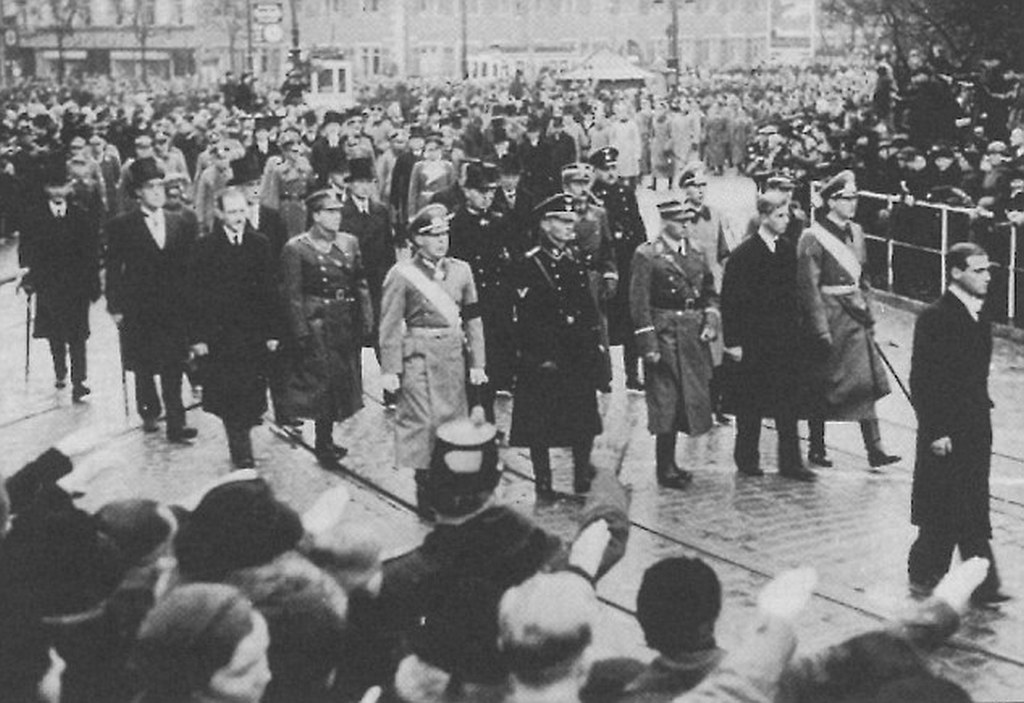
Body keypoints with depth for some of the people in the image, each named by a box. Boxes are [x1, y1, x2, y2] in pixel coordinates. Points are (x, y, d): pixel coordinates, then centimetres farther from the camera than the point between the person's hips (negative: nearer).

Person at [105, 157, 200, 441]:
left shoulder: (180, 224, 6)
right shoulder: (122, 226, -3)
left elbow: (188, 266, 8)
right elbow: (114, 269, -2)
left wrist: (189, 303, 4)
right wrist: (115, 307, -5)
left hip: (174, 308, 2)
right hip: (139, 309, -1)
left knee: (173, 367, -2)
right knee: (143, 367, 11)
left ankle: (175, 423, -1)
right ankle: (149, 412, 31)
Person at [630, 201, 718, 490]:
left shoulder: (697, 251, 11)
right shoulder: (646, 255, -8)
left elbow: (710, 292, 17)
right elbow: (639, 303, -10)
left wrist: (711, 319, -1)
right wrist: (649, 345, -15)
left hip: (695, 338, 7)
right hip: (664, 336, -7)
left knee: (691, 398, 11)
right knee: (665, 403, -3)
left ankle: (670, 463, 23)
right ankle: (665, 469, 6)